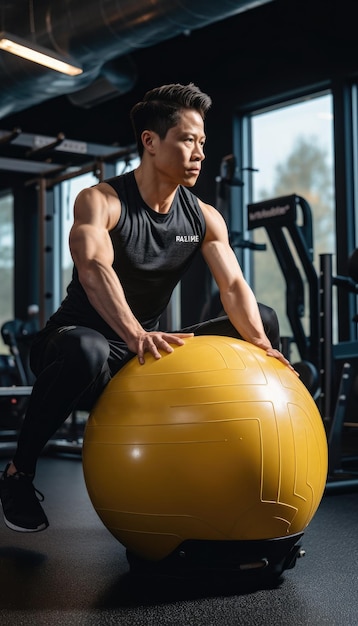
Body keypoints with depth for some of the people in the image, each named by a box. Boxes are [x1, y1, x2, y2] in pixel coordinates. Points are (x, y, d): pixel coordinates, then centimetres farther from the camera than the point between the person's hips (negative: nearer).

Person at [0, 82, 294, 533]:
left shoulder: (205, 218, 1)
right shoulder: (101, 201, -15)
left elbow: (233, 285, -9)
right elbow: (93, 268, -34)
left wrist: (260, 343, -30)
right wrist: (135, 336, -51)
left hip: (149, 349, 6)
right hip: (77, 340, -6)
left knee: (263, 321, -2)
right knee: (84, 352, -44)